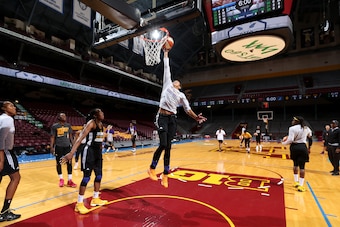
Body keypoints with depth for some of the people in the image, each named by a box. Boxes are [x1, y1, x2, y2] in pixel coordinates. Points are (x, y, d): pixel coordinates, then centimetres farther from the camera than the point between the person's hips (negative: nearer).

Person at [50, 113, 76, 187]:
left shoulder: (68, 125, 7)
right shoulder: (55, 126, -4)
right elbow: (52, 137, -2)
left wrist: (73, 144, 8)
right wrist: (52, 147, -9)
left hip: (67, 146, 3)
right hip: (58, 146, -3)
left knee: (69, 163, 1)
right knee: (59, 163, 6)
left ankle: (69, 180, 8)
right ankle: (61, 179, 23)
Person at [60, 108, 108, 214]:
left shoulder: (101, 124, 9)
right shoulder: (91, 123, -16)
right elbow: (81, 138, -27)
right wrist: (71, 153, -36)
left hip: (98, 152, 9)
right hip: (89, 151, -9)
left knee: (99, 175, 15)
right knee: (86, 177, -3)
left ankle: (95, 199, 31)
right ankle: (79, 203, 12)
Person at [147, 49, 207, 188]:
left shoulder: (181, 95, 19)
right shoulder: (167, 84, 15)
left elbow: (187, 109, 13)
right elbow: (166, 67, 21)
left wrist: (196, 117, -1)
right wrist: (166, 53, 27)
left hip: (172, 119, 3)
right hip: (162, 117, -3)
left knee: (168, 147, 4)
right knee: (163, 145, -13)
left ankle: (165, 175, 14)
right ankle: (152, 168, 10)